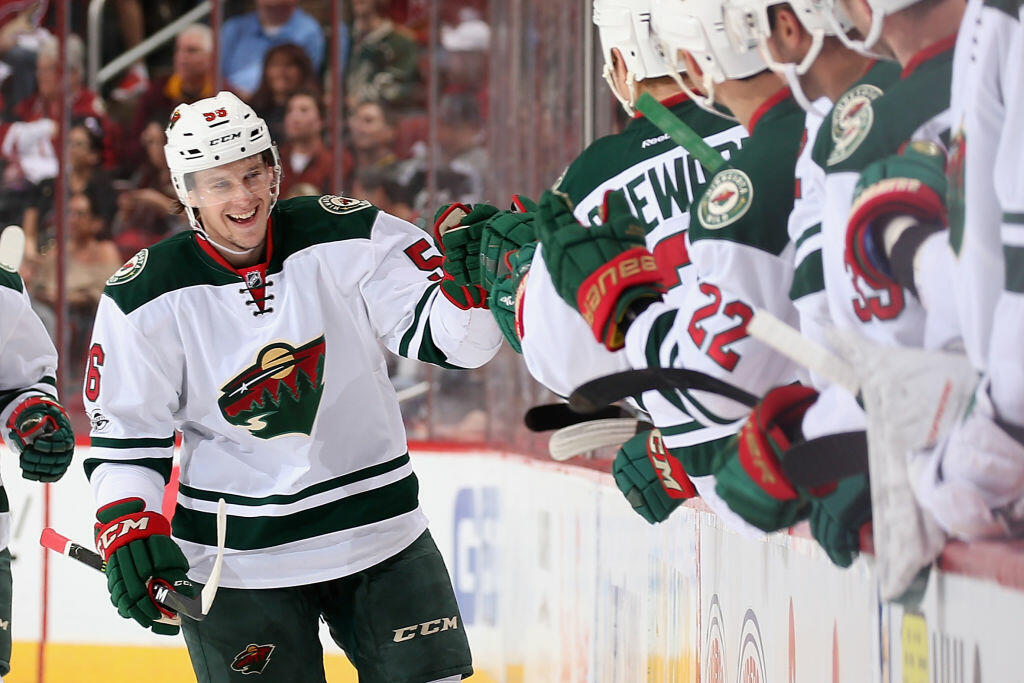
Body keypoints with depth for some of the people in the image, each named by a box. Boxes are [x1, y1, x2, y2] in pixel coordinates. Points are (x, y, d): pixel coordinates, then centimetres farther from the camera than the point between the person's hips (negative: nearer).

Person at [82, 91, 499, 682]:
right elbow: (123, 432, -2)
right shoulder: (146, 296, -8)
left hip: (378, 533, 2)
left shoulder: (348, 237, -7)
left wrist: (470, 277, -26)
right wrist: (129, 528, -16)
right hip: (238, 561, -2)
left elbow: (446, 334, -6)